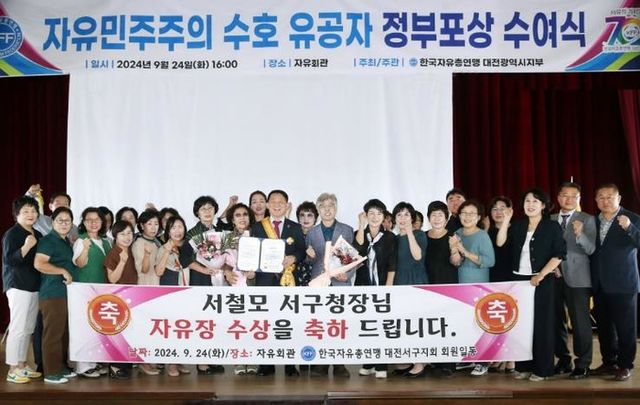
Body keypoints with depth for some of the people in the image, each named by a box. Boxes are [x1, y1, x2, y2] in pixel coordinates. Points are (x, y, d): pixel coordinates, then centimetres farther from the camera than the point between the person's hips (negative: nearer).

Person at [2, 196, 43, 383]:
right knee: (18, 328, -7)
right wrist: (26, 246, -27)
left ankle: (22, 365, 19)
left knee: (28, 328, 10)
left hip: (34, 286, 8)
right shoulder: (11, 234, -7)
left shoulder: (38, 235, 15)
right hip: (18, 286, -7)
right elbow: (9, 260, -17)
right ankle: (12, 370, 0)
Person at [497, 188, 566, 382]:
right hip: (519, 279, 4)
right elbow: (500, 243, 0)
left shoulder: (552, 226, -2)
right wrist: (506, 221, -7)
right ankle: (523, 366, 17)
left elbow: (559, 254, -7)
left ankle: (542, 369, 11)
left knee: (541, 324, 1)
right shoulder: (518, 226, 10)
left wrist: (541, 275, -12)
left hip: (541, 281, -4)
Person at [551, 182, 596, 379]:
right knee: (556, 320, 9)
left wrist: (580, 234, -26)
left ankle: (582, 364, 7)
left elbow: (591, 249, -9)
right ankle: (563, 359, 23)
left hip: (577, 278, -4)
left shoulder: (587, 220, 1)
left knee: (580, 321, -4)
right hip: (553, 276, 4)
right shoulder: (550, 220, 11)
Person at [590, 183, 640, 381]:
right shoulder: (593, 221, 10)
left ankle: (624, 365, 13)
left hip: (623, 284, -5)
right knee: (604, 326, 11)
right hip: (600, 285, 5)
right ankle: (609, 363, 23)